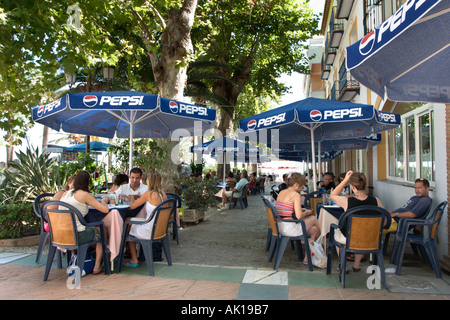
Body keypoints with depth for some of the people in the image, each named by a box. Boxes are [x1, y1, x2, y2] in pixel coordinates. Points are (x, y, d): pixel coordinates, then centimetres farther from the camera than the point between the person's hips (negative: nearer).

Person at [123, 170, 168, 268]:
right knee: (135, 224, 27)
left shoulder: (149, 194, -18)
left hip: (150, 231, -7)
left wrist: (133, 199, 12)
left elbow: (132, 206, -9)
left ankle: (134, 260, 23)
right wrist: (141, 199, 16)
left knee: (129, 229, 19)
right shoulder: (163, 193, 2)